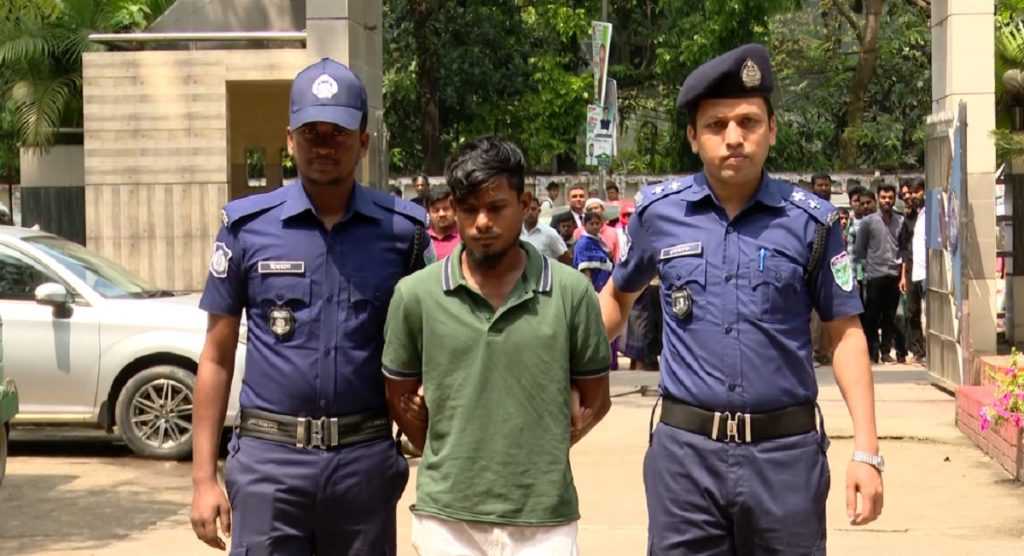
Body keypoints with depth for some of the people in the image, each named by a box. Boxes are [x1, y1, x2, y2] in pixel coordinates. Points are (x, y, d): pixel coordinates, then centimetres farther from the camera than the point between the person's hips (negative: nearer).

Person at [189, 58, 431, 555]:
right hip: (270, 458, -1)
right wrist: (204, 477, 1)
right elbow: (217, 357, 5)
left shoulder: (402, 229, 2)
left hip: (366, 459, 1)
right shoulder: (248, 225, 1)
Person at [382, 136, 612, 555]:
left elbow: (594, 399, 8)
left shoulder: (571, 292, -2)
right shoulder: (416, 294, 0)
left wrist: (538, 456, 2)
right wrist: (448, 460, 5)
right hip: (446, 516, 1)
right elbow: (400, 397, 10)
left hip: (544, 517, 0)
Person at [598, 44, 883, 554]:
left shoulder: (811, 220, -1)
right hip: (685, 451, 1)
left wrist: (866, 451, -3)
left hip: (786, 452, 0)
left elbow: (844, 332, 3)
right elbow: (618, 296, 20)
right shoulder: (658, 210, 2)